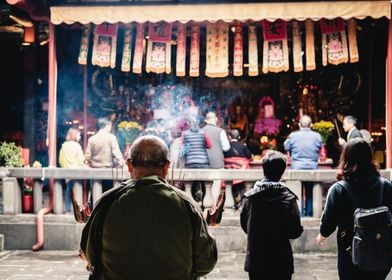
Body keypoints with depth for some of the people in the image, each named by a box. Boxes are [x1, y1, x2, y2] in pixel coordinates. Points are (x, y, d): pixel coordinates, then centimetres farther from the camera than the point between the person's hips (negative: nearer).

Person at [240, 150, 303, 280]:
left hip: (255, 260, 3)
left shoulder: (249, 196, -6)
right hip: (281, 261, -2)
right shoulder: (288, 198, -14)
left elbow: (244, 225, 2)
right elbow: (295, 231, -12)